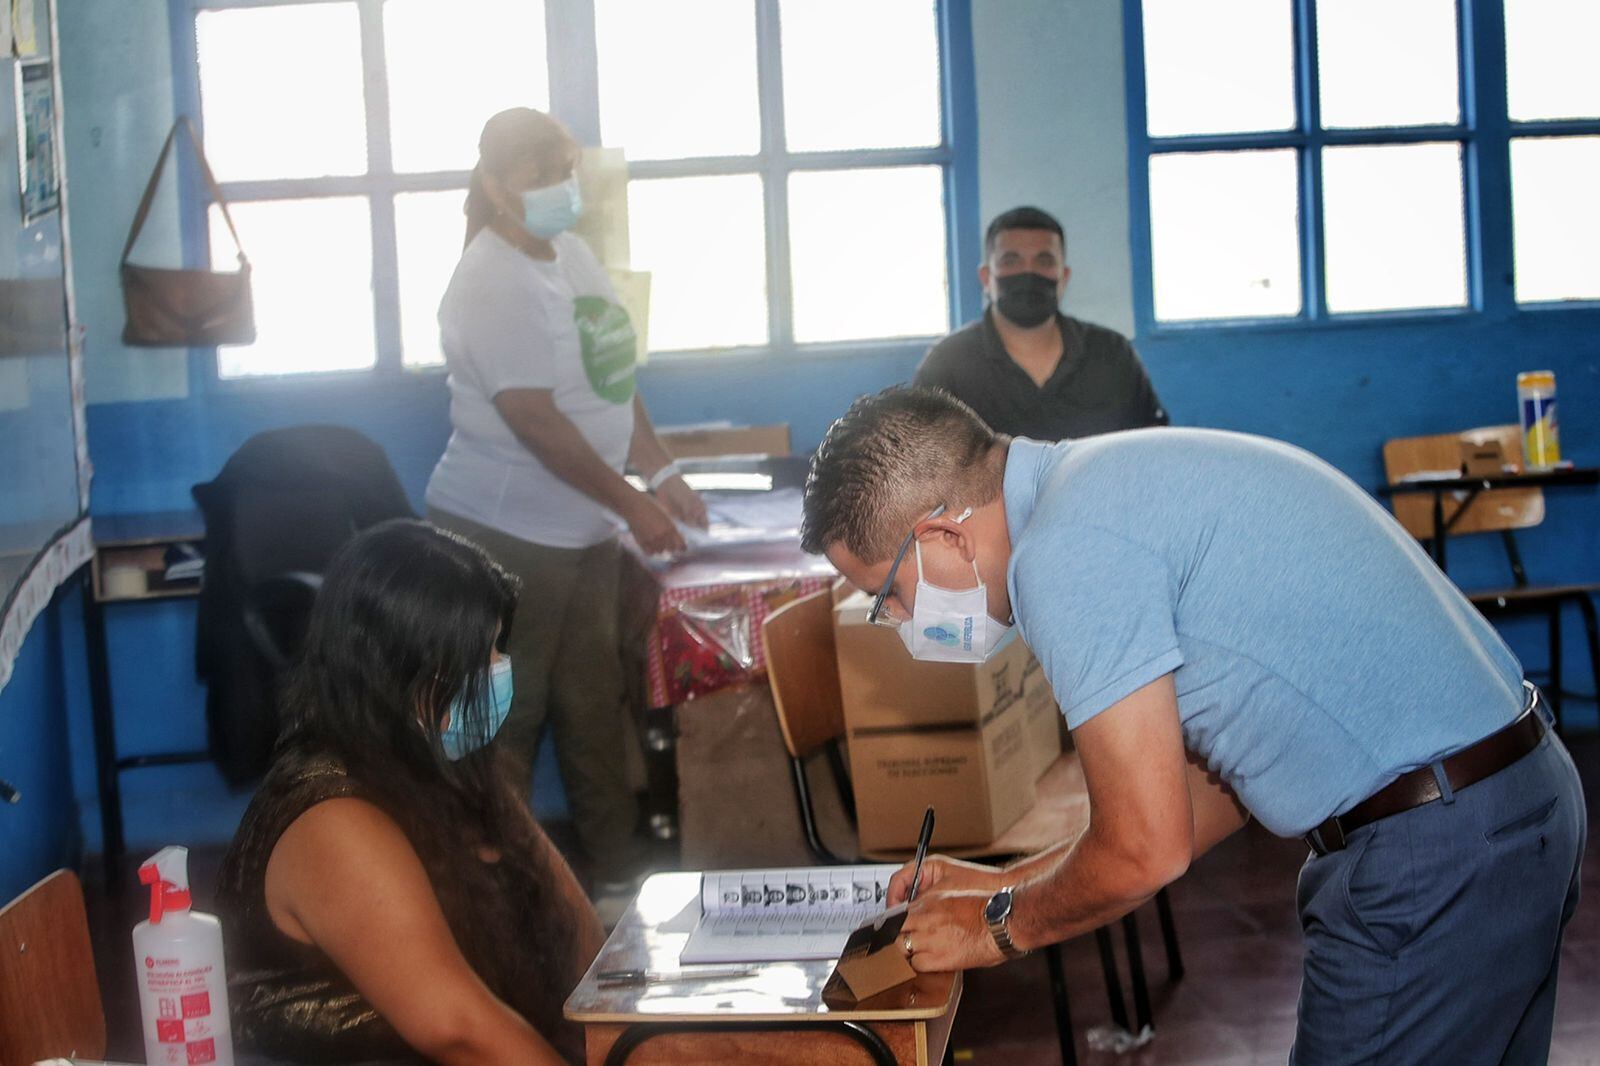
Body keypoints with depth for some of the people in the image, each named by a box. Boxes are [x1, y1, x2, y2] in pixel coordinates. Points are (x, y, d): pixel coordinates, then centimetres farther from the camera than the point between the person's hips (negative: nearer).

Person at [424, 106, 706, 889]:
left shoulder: (573, 256, 10)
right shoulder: (494, 282, -18)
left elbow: (614, 381, 16)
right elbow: (535, 420, -22)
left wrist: (662, 474, 10)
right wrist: (632, 506, -18)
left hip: (583, 530, 8)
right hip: (508, 534, -8)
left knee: (593, 705, 15)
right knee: (507, 716, 1)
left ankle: (617, 867, 25)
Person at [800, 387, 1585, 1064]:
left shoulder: (1064, 551, -20)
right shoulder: (1099, 485, 12)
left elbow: (1146, 850, -18)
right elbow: (1213, 779, 18)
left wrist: (998, 927, 1)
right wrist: (1010, 885, 18)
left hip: (1432, 861, -10)